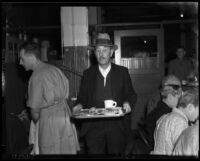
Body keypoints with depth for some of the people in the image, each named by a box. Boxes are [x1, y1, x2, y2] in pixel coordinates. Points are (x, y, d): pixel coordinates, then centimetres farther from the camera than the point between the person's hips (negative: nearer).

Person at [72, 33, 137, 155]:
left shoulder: (122, 72, 7)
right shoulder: (88, 73, 9)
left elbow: (131, 95, 9)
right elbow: (82, 97, 13)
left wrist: (128, 103, -12)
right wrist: (79, 105, -8)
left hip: (117, 127, 0)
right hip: (93, 127, 0)